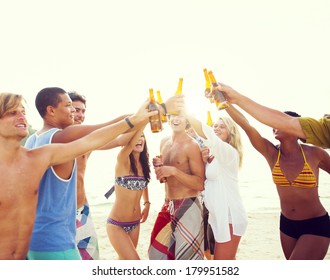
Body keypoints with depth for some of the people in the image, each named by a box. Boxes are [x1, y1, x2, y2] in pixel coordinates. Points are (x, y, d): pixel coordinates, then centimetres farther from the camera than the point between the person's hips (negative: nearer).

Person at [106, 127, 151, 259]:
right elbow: (132, 142, -38)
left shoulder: (143, 162, 1)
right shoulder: (123, 161, -18)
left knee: (125, 259, 21)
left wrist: (146, 203, 10)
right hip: (117, 224, -6)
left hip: (135, 223, 7)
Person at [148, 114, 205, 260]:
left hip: (187, 206, -7)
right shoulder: (164, 142, 8)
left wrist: (173, 171, -26)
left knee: (187, 255, 3)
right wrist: (158, 167, -4)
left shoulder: (191, 145, -14)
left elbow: (200, 184, -19)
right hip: (168, 205, 7)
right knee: (158, 250, 16)